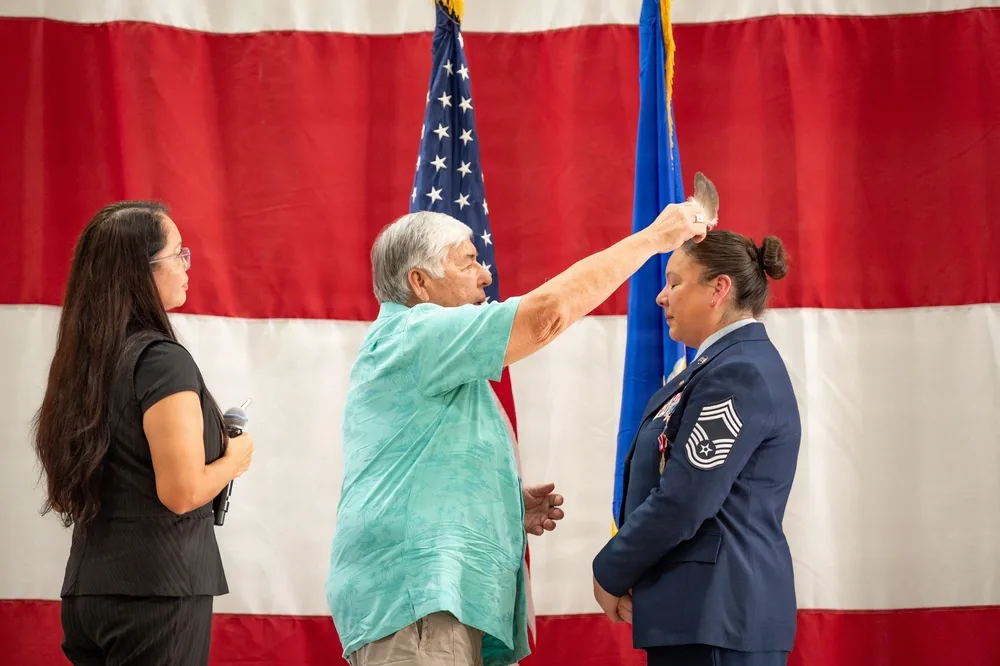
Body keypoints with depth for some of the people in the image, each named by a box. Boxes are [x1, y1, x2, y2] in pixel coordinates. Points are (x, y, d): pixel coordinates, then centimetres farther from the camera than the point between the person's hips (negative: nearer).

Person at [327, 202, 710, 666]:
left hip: (442, 598, 11)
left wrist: (511, 509, 16)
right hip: (411, 598, -11)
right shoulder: (414, 335, -8)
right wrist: (652, 238, -9)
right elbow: (547, 313, -17)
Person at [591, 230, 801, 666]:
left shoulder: (740, 374, -16)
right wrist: (626, 573, 4)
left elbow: (681, 504, -20)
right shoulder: (722, 364, 15)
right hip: (698, 605, 10)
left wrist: (610, 573, -7)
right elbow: (661, 480, 18)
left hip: (718, 611, -10)